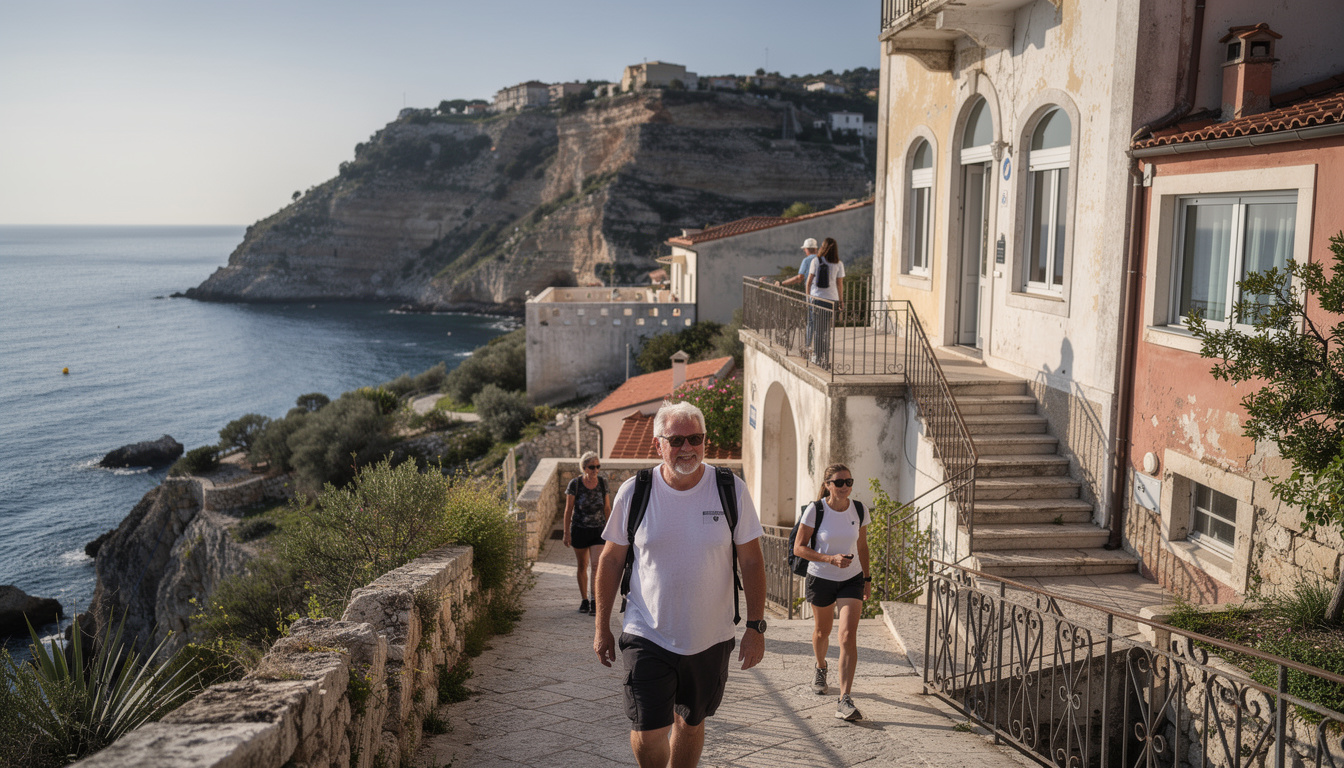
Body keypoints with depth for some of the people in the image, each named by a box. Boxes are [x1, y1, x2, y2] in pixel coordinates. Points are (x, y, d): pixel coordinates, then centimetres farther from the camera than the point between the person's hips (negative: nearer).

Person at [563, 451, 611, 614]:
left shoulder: (603, 482, -2)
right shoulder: (575, 484, -9)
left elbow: (607, 508, 6)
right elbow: (568, 509, -3)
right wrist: (566, 532, -4)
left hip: (598, 530, 1)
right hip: (579, 530, 0)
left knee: (596, 566, -10)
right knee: (582, 566, 11)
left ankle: (595, 602, -6)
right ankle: (584, 600, 24)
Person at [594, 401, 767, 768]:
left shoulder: (732, 490, -7)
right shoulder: (634, 493, -6)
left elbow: (752, 562, -2)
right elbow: (611, 560, 3)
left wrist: (756, 627, -6)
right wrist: (602, 627, 5)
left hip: (710, 638, 1)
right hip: (647, 637, -1)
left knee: (691, 724, 16)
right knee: (647, 734, -6)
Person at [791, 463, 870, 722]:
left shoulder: (858, 510, -5)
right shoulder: (815, 510, -14)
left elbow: (862, 546, 10)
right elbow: (799, 548, -13)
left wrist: (867, 577, 14)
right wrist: (830, 559, -24)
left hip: (851, 579, 1)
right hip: (821, 578, -1)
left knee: (848, 637, -14)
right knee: (822, 631, 19)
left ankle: (844, 700, -15)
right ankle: (820, 667, 53)